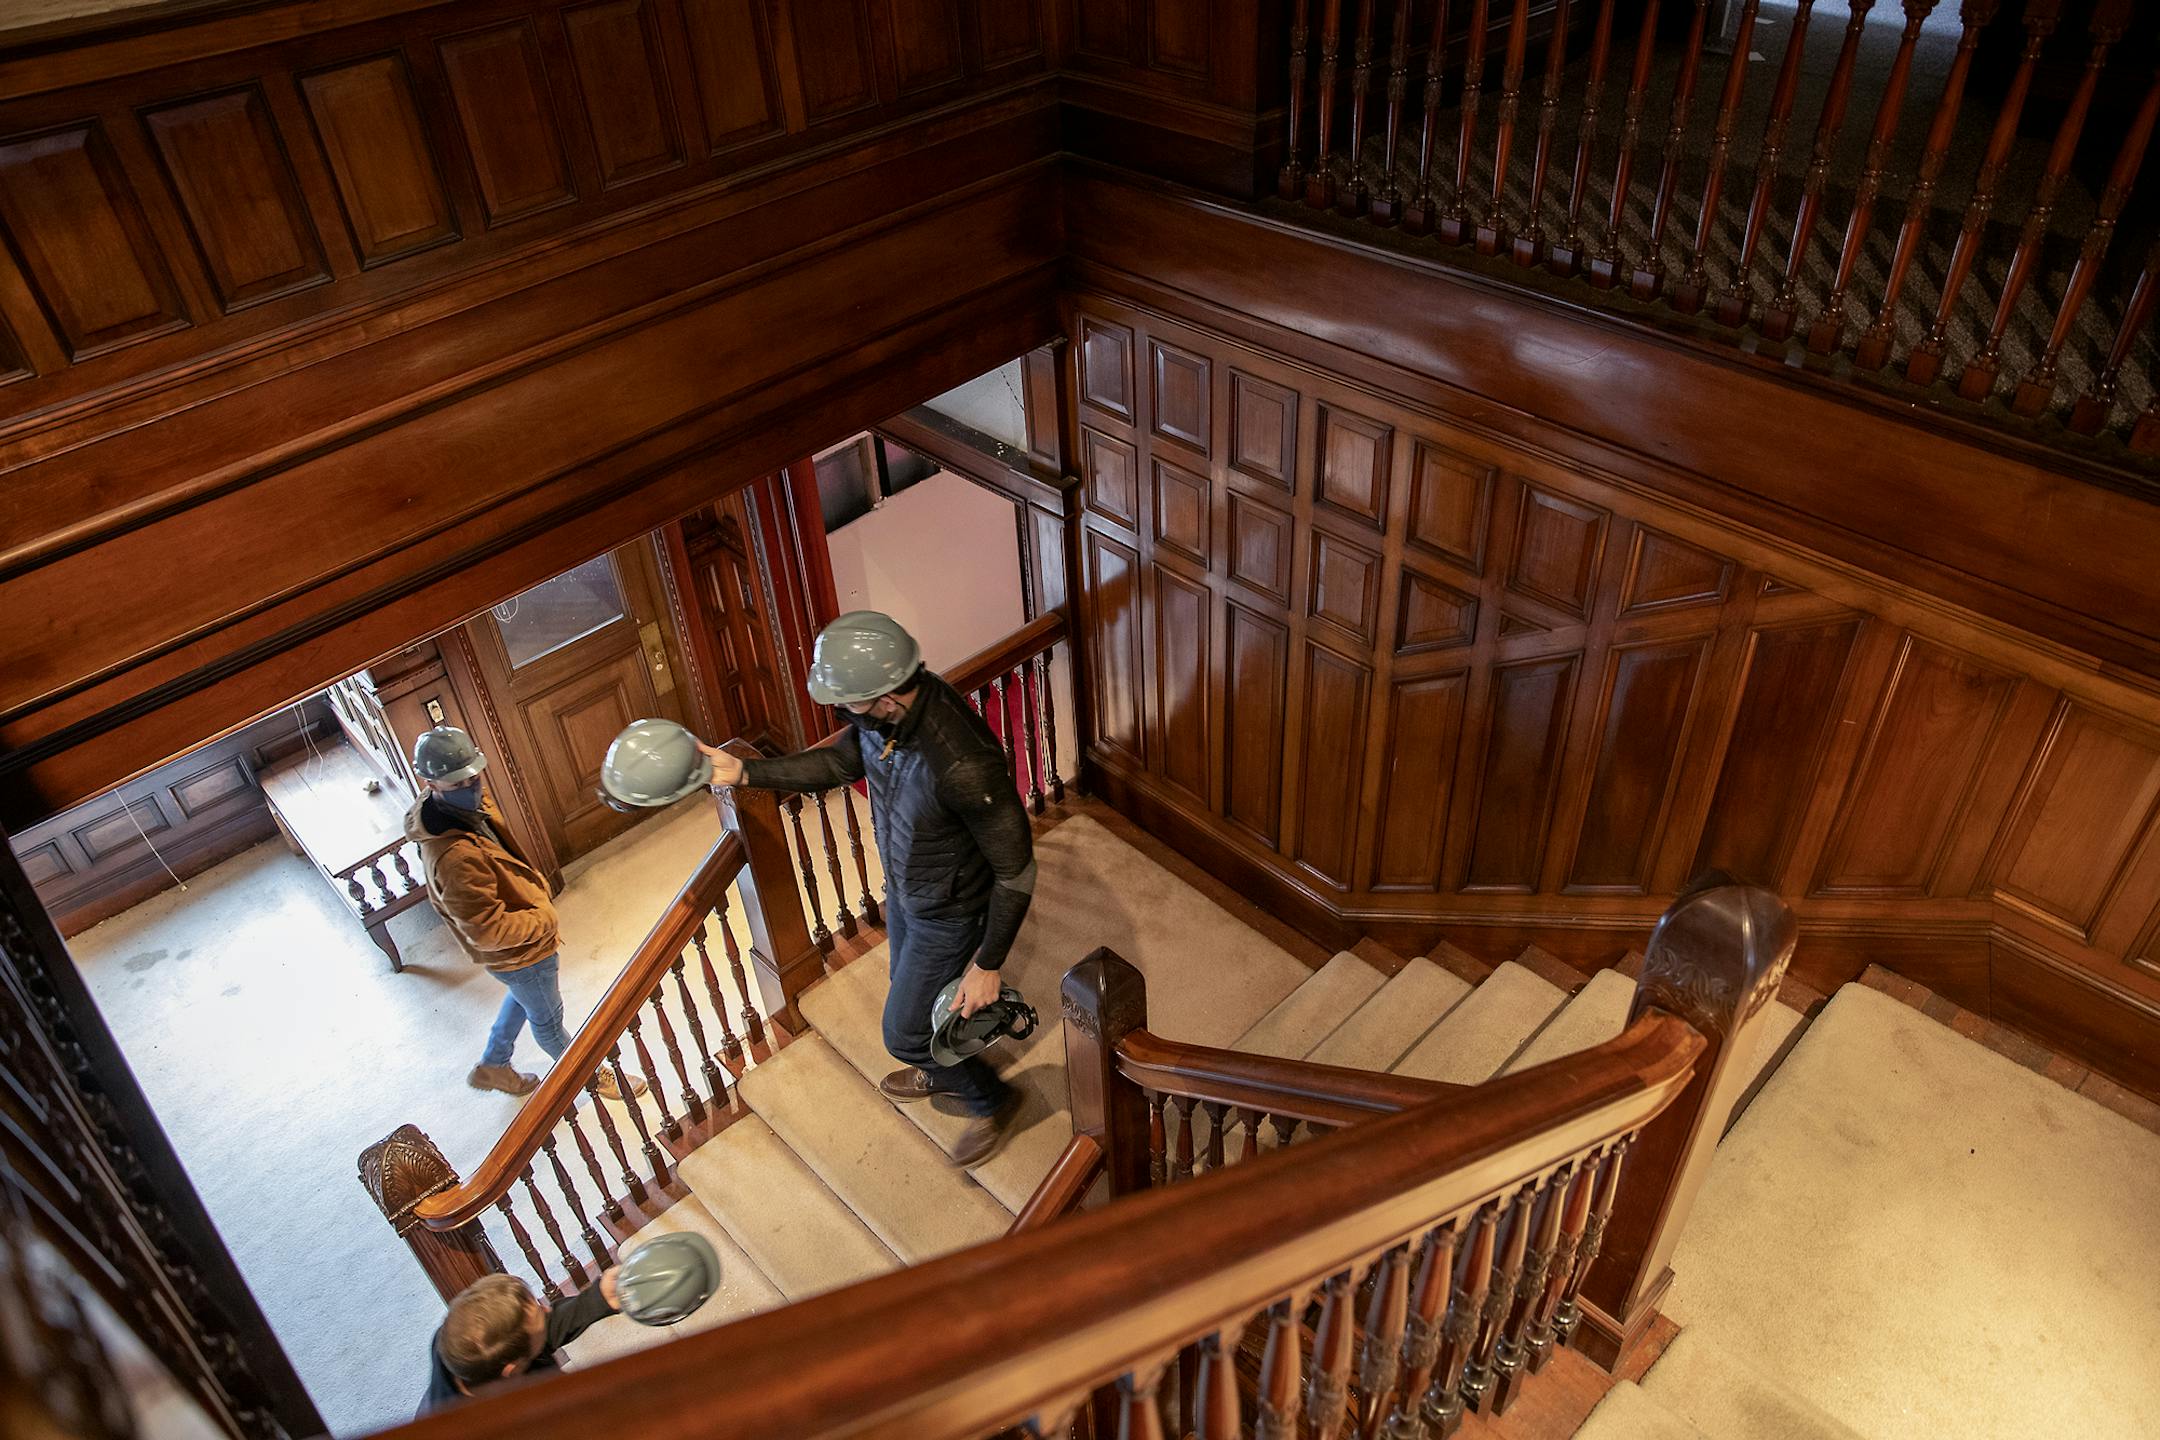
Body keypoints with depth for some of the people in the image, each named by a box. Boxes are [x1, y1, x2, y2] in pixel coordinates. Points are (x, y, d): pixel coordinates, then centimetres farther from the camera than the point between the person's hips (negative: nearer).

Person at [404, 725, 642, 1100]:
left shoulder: (469, 804, -13)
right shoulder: (454, 857, -41)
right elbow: (487, 931, -34)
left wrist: (535, 887, 10)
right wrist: (544, 920, -21)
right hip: (517, 955, -9)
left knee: (523, 998, 35)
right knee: (548, 1019, 19)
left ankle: (492, 1066, 56)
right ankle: (594, 1077, 43)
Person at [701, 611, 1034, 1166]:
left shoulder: (963, 765, -44)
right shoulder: (885, 712, -20)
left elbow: (1016, 871, -30)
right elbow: (845, 761, 4)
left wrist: (987, 964, -21)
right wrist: (746, 773, 0)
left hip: (948, 913, -7)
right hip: (903, 886, 8)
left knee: (906, 1032, 13)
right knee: (913, 993, 31)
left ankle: (991, 1099, 41)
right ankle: (943, 1074, 62)